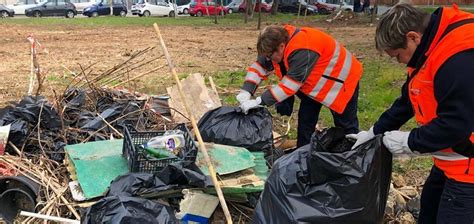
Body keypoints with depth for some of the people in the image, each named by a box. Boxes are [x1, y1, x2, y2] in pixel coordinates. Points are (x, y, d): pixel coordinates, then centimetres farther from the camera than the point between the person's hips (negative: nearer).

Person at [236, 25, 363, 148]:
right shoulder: (279, 41, -15)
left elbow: (290, 85, -41)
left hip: (341, 80, -8)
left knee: (346, 125, 5)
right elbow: (260, 67, -12)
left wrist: (259, 102, -41)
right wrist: (245, 92, -26)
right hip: (315, 83, 8)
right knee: (305, 120, 7)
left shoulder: (302, 51, -41)